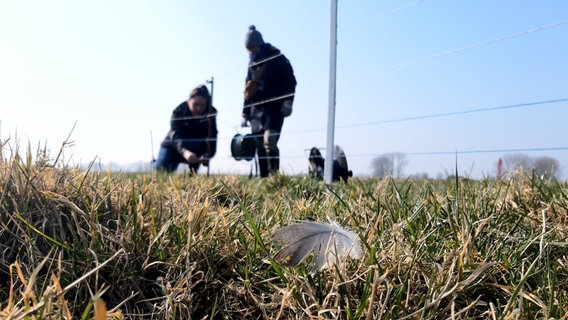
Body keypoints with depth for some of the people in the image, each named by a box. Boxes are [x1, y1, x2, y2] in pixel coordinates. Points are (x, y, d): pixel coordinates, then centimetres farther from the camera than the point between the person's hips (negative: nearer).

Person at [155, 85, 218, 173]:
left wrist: (207, 156, -50)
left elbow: (212, 137, -30)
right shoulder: (178, 112, -26)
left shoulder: (211, 113, -20)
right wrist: (184, 152, -62)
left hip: (196, 147, 1)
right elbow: (175, 137, -40)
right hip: (172, 145, 0)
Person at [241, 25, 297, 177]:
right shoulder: (252, 64, 19)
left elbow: (290, 80, -5)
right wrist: (245, 113, 19)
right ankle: (264, 178, 7)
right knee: (260, 146, 2)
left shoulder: (277, 59, 1)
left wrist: (288, 101, -18)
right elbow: (248, 89, 22)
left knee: (269, 141, -21)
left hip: (274, 108, -6)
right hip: (256, 109, 6)